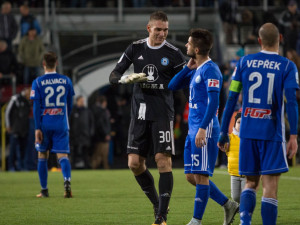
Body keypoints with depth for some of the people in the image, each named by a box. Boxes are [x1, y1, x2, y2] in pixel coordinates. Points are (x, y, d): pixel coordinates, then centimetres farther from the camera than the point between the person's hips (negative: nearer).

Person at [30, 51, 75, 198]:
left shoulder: (38, 82, -3)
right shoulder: (66, 81, 4)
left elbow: (36, 107, -6)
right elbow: (69, 105, 12)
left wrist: (37, 128, -6)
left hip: (44, 124, -1)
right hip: (61, 124, 1)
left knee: (42, 156, 12)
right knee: (62, 155, -2)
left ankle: (44, 190, 15)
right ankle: (67, 180, -29)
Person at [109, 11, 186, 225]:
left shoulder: (173, 53, -2)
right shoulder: (136, 48, 6)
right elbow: (114, 75, 7)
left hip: (162, 114, -4)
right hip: (140, 113, 4)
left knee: (163, 161, -11)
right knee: (135, 163, 1)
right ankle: (157, 204, 19)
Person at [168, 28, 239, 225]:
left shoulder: (210, 70, -12)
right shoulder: (196, 70, 17)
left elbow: (213, 101, -20)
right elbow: (172, 86, 23)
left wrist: (203, 128, -26)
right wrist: (188, 68, 11)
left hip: (205, 130, -10)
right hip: (193, 130, 10)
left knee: (200, 175, -6)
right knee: (191, 176, 10)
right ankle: (228, 205, 18)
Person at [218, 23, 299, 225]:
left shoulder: (244, 62, 6)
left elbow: (231, 99, 5)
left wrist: (224, 132, 11)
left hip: (248, 132, 3)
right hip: (272, 133, -3)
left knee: (251, 183, 13)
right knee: (270, 185, -1)